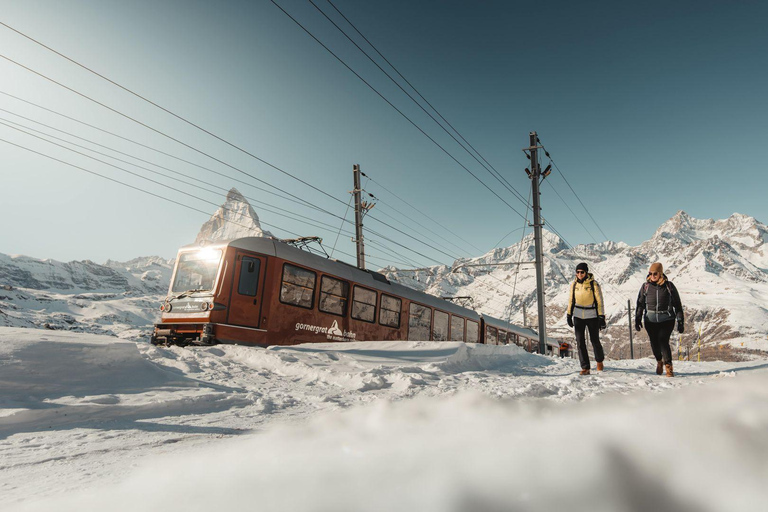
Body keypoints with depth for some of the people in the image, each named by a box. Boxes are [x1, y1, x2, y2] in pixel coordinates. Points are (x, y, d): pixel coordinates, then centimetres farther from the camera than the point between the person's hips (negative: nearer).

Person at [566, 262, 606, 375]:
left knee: (595, 341, 7)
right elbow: (571, 300, 11)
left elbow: (599, 301, -7)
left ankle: (599, 360, 36)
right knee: (580, 342, -4)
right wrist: (569, 315, 10)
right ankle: (585, 367, 1)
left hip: (592, 316, -3)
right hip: (578, 316, 3)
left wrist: (601, 317, -11)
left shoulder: (593, 284, -9)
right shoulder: (574, 284, 2)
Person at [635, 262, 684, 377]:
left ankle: (669, 367, -6)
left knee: (663, 341, -15)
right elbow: (640, 304, 8)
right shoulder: (646, 286, 3)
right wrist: (637, 319, 1)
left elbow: (677, 305, 5)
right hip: (650, 320, 2)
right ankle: (659, 361, 35)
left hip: (667, 320, -2)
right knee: (654, 343, 9)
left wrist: (680, 321, 4)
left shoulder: (669, 286, 0)